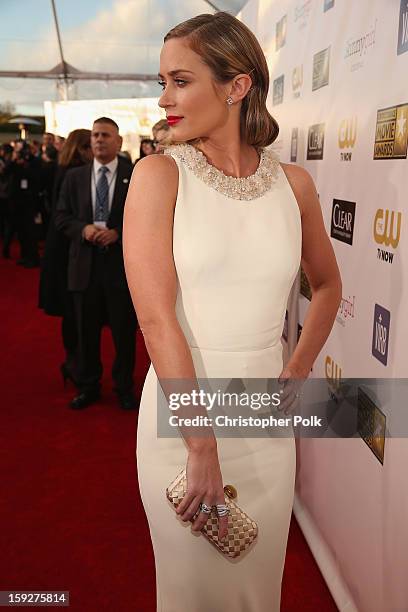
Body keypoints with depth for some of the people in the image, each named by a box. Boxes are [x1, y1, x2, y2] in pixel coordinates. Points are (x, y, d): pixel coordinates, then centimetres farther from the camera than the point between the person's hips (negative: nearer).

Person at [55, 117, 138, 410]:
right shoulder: (74, 177, 9)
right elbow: (62, 216, 8)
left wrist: (118, 232, -17)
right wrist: (83, 228, -11)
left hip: (121, 262, -2)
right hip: (85, 263, 3)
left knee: (125, 330, 7)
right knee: (86, 329, 11)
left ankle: (125, 386, 24)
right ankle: (88, 386, 27)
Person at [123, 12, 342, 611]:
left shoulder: (292, 182, 0)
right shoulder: (159, 174, -9)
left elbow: (328, 284, 17)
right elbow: (156, 318, -17)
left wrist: (299, 370, 6)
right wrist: (202, 448, -17)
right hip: (180, 411, -2)